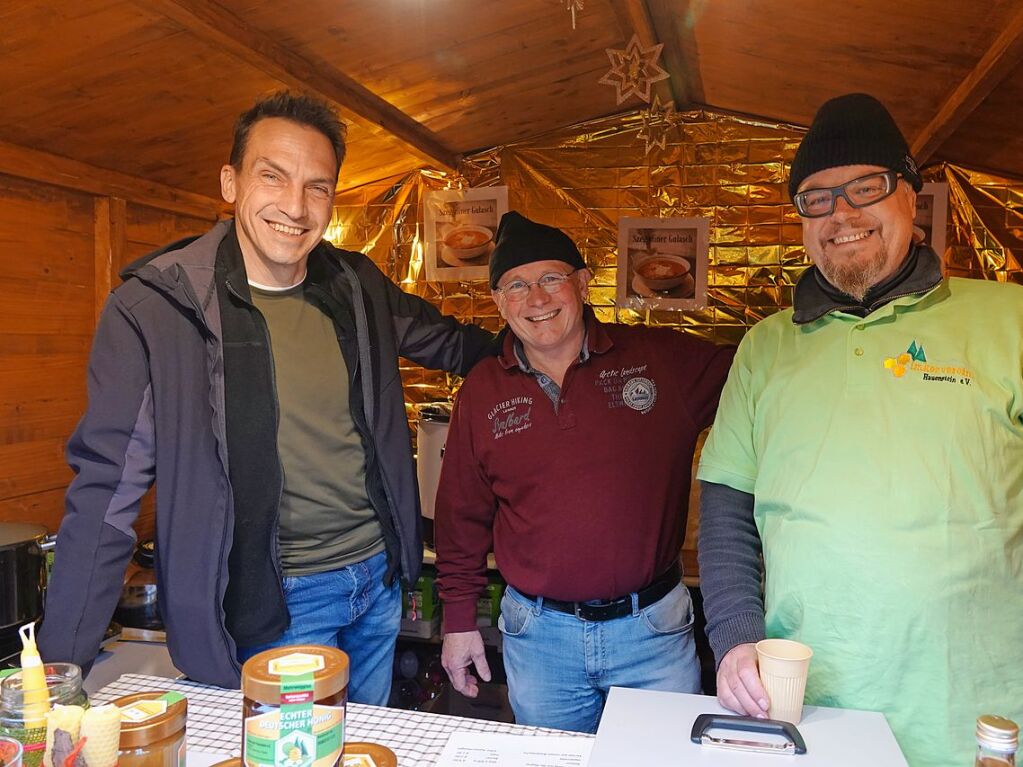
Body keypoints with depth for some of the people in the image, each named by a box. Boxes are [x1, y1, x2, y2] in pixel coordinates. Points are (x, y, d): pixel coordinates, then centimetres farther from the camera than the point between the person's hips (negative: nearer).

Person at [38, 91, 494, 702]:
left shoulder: (358, 286, -1)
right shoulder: (154, 306, -13)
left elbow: (452, 343, 18)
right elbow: (108, 490, -13)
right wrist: (61, 666, -13)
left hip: (379, 578, 5)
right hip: (273, 605, -5)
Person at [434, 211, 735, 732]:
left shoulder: (664, 359, -6)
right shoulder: (482, 392, 0)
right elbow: (463, 516, 6)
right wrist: (459, 619, 8)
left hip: (654, 629, -1)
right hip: (538, 634, 2)